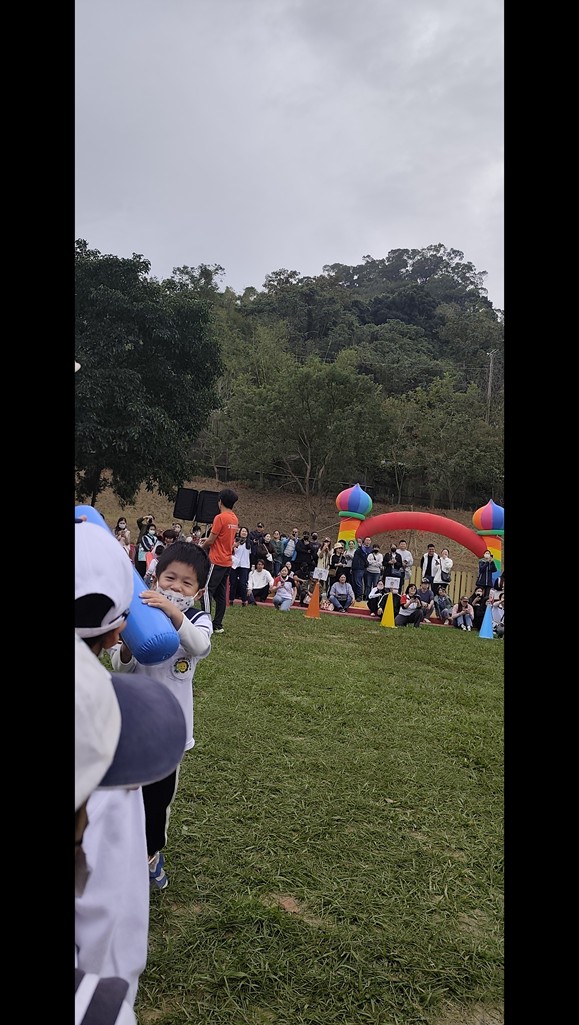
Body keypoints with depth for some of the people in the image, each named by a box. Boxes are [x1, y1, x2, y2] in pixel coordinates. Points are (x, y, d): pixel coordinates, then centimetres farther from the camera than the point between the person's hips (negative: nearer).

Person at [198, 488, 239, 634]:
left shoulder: (220, 517, -15)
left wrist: (201, 546, 6)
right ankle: (218, 625, 13)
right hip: (227, 562, 8)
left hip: (216, 561, -8)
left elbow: (211, 541, -12)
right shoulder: (234, 519, 9)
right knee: (221, 595, 10)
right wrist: (208, 539, 20)